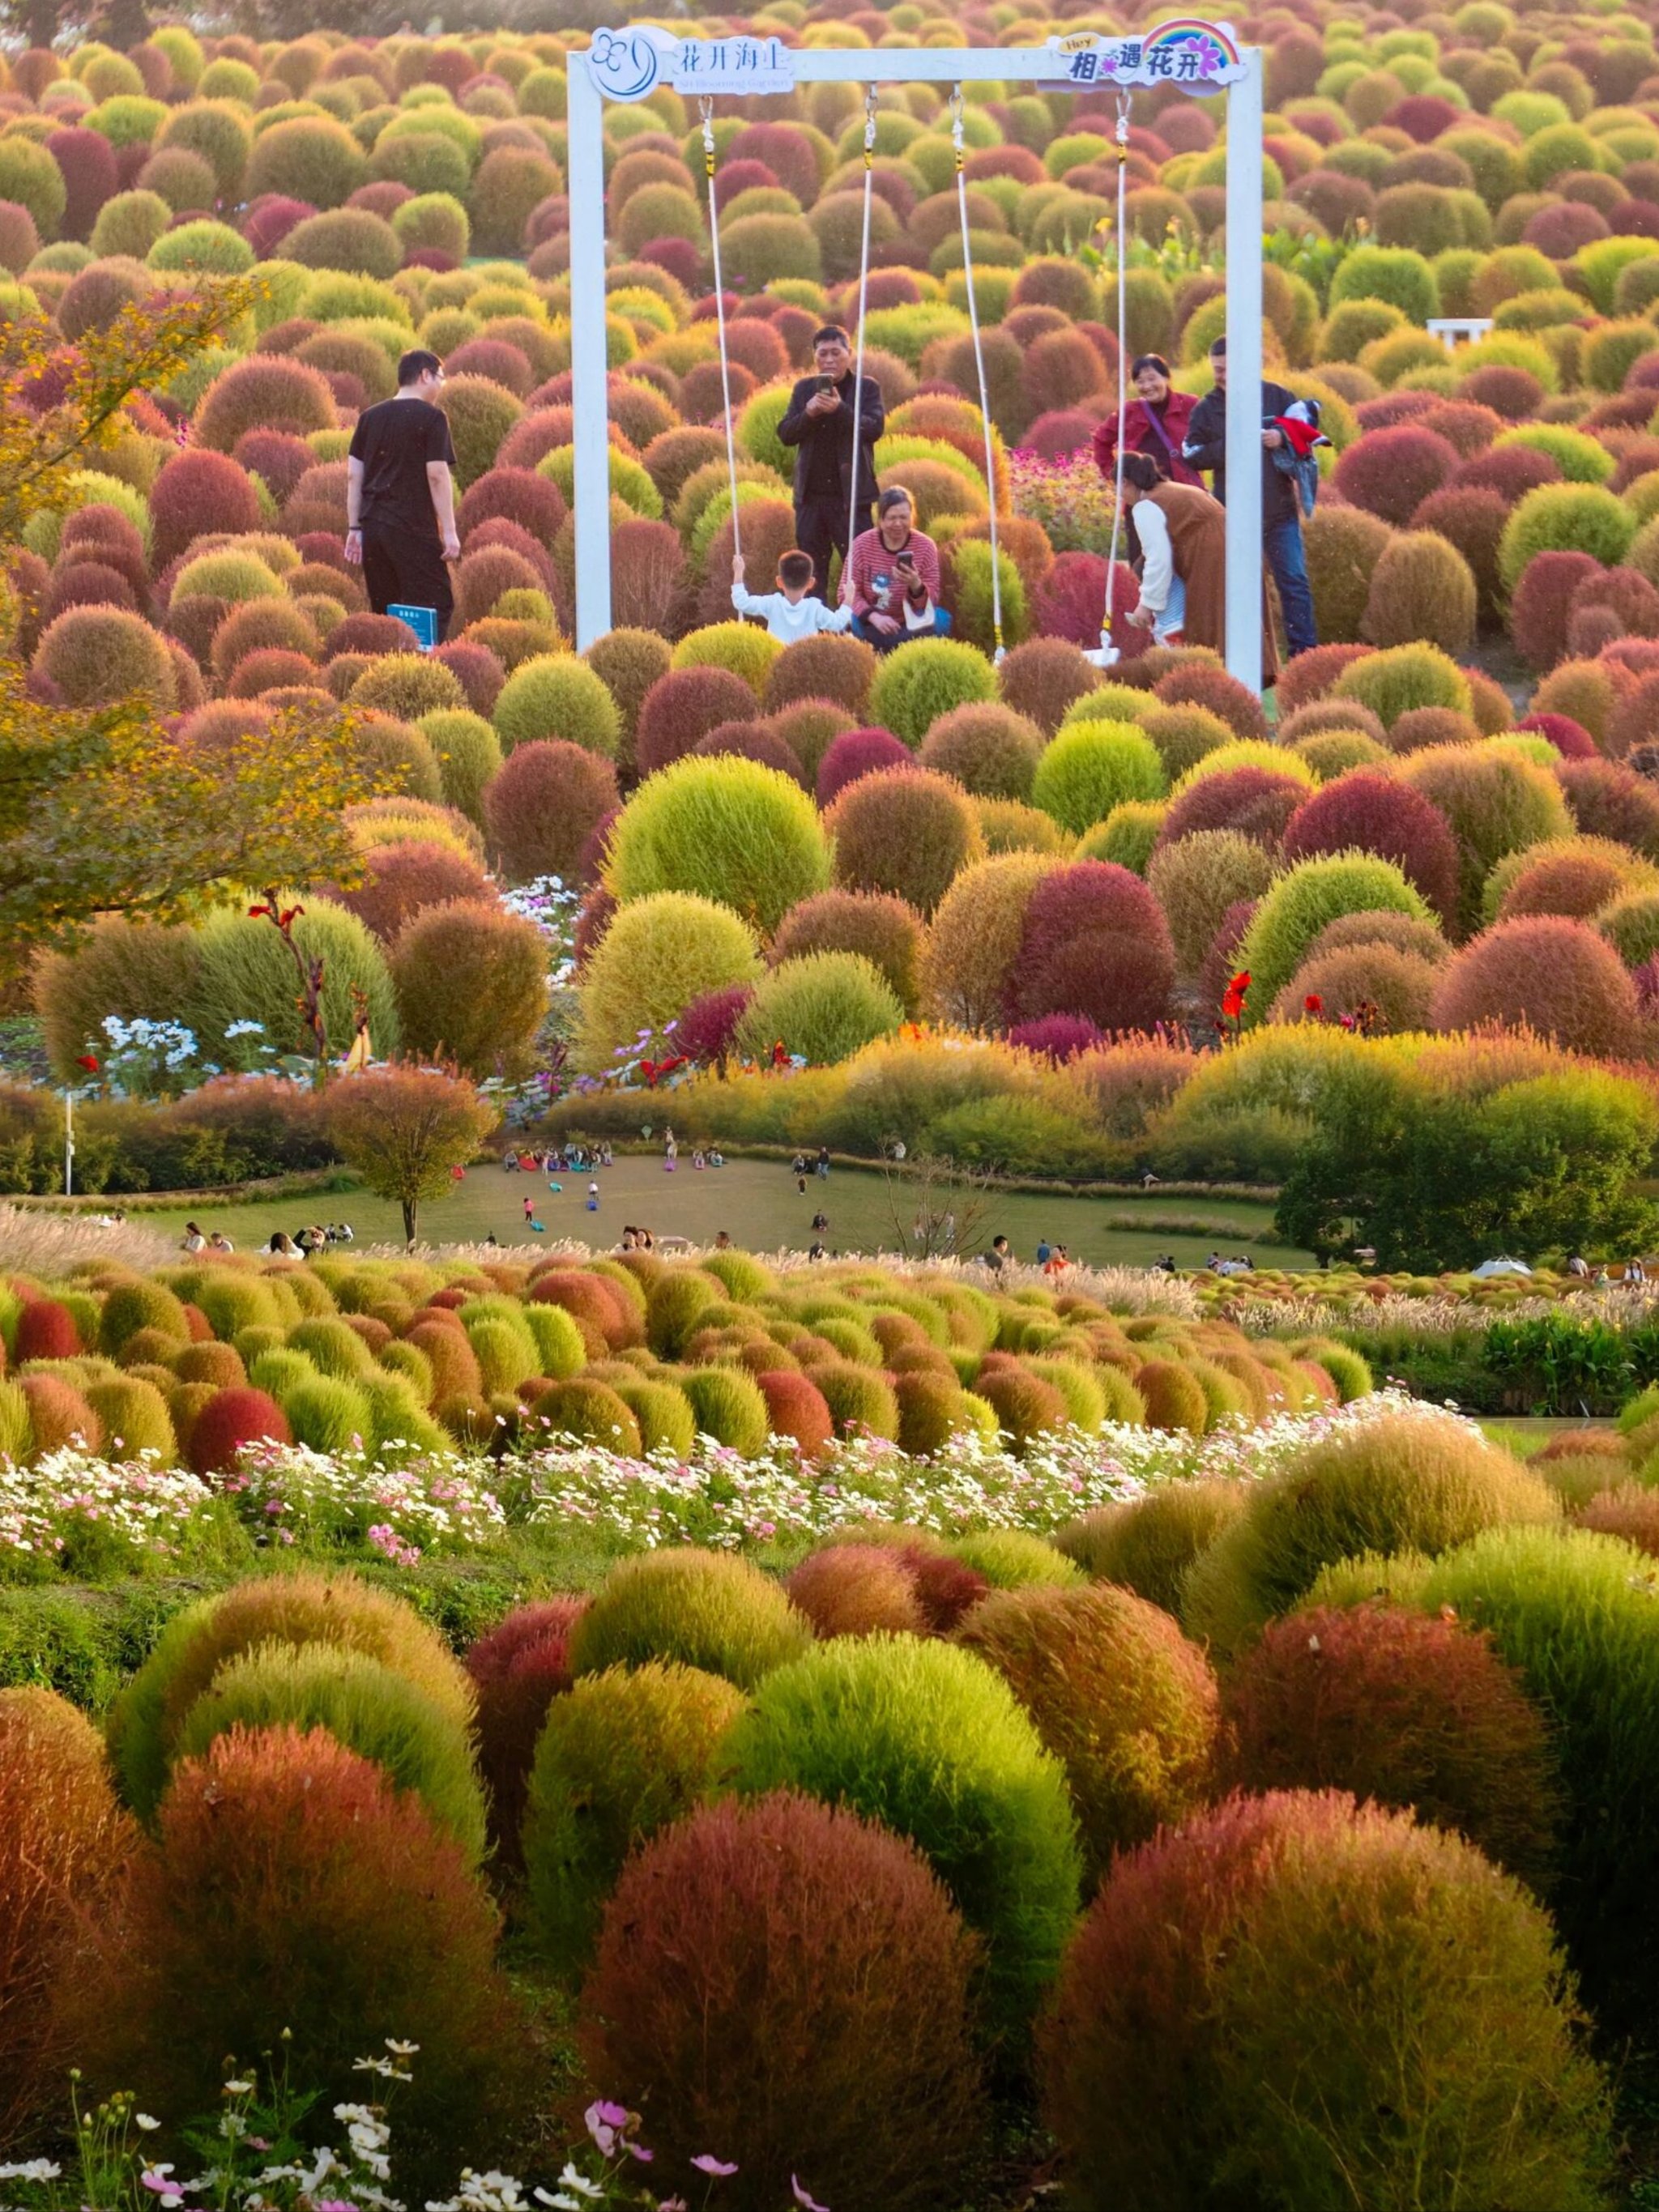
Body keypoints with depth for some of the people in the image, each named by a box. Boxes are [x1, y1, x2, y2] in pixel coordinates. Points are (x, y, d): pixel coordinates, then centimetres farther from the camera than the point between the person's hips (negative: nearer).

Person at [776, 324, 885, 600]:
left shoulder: (867, 388, 3)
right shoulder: (804, 389, 12)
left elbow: (875, 428, -11)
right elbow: (785, 434, 6)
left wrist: (840, 409, -26)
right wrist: (808, 413, -14)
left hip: (851, 495, -4)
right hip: (811, 495, 4)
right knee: (812, 574, 7)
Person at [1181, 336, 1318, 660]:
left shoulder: (1276, 397, 4)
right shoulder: (1207, 409, 4)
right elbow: (1191, 456, -1)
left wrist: (1283, 438, -13)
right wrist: (1226, 448, -16)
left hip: (1280, 512, 0)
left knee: (1294, 582, 0)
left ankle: (1305, 651, 4)